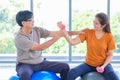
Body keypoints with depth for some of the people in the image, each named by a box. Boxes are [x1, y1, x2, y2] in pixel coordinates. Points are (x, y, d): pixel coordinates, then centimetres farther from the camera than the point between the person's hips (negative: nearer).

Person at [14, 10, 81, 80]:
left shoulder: (37, 30, -2)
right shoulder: (19, 38, -21)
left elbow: (54, 33, -4)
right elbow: (40, 47, -27)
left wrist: (76, 32, -12)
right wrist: (57, 37, -31)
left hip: (40, 62, 6)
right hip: (25, 65, -6)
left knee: (65, 67, -5)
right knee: (25, 74, -42)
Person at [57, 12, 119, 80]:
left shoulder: (109, 37, -9)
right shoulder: (87, 33, -6)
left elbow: (110, 55, -3)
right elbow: (72, 42, -13)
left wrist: (103, 66, -18)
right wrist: (63, 29, -22)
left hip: (103, 64, -1)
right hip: (88, 64, 2)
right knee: (71, 73, -24)